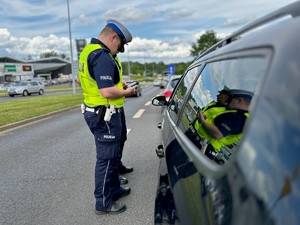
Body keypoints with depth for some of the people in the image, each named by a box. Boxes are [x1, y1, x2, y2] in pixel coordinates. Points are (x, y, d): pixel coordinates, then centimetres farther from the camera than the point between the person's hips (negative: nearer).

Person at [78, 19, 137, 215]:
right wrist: (127, 92, -10)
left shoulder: (89, 51, 13)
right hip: (105, 115, -11)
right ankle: (103, 203, 17)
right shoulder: (103, 57, -21)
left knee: (112, 155, 21)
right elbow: (108, 92, -28)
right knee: (106, 158, 2)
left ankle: (114, 189, 37)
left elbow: (81, 80, 23)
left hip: (97, 111, 11)